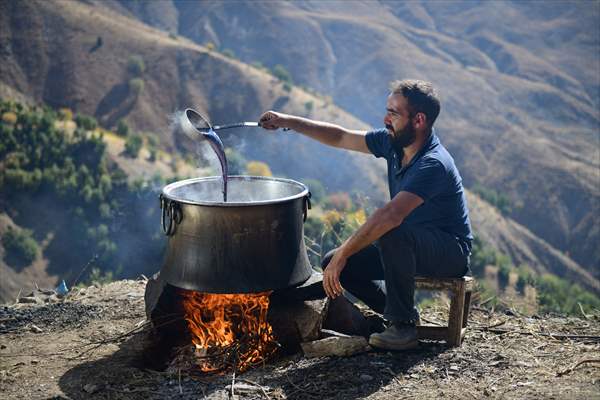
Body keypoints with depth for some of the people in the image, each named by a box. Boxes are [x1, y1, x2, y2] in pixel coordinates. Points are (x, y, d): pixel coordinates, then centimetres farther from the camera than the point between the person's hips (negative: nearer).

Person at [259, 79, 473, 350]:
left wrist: (343, 255, -38)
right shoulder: (392, 142, -2)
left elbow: (390, 216, -39)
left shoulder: (433, 164, -29)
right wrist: (288, 121, 2)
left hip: (450, 251, -8)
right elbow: (340, 138, 8)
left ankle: (403, 326, -22)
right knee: (333, 263, -5)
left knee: (392, 234, -39)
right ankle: (399, 312, 7)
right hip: (407, 248, 8)